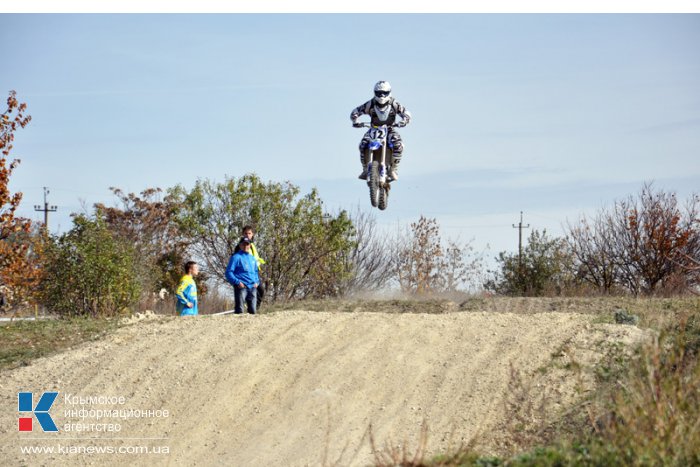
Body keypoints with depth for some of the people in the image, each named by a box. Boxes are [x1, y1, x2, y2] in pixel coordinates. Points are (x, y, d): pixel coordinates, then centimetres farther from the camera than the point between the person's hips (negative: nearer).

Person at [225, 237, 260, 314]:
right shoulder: (236, 257, 0)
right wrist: (237, 282, -16)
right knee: (239, 310, -13)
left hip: (252, 287, 6)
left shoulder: (252, 258, 21)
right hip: (241, 287, -6)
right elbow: (229, 272, -5)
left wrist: (256, 282, 13)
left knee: (253, 310, 3)